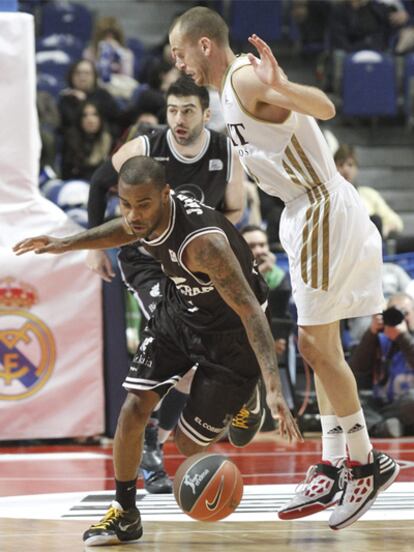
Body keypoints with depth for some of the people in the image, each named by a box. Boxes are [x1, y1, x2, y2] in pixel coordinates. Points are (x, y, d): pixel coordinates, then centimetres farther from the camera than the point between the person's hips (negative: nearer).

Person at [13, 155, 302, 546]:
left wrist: (274, 389, -50)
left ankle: (239, 405, 32)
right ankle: (125, 515, 10)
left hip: (228, 328, -6)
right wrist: (65, 245, 10)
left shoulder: (203, 241, -40)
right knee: (134, 408, -6)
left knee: (188, 442, -2)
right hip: (181, 307, 6)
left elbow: (251, 311, -42)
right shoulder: (142, 218, -17)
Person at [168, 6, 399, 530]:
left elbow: (324, 108, -30)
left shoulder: (247, 78, -15)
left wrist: (282, 89, -48)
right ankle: (334, 467, 16)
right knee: (322, 347, 12)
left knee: (317, 345, -7)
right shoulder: (235, 89, 16)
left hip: (323, 211, -10)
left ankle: (367, 464, 1)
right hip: (310, 211, 10)